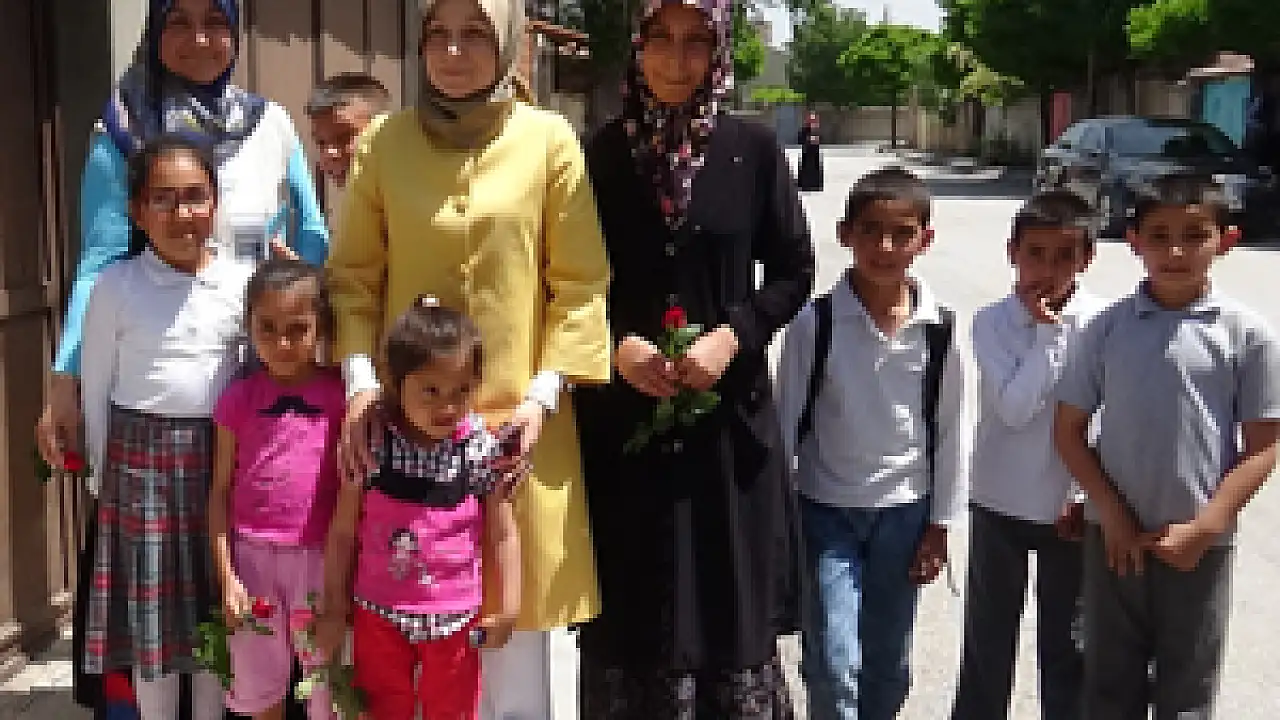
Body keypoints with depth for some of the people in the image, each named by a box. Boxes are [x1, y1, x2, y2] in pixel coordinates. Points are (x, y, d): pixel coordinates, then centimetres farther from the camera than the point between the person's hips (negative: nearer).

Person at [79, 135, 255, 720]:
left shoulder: (242, 283, -1)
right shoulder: (116, 285, -4)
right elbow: (95, 385, 2)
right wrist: (105, 470, 2)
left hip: (221, 454, 2)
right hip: (142, 457, -1)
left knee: (217, 607, 11)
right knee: (152, 607, 6)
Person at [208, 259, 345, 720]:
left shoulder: (339, 397, -4)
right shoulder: (238, 398, 0)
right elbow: (220, 493, 2)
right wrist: (226, 577, -2)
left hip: (319, 556, -1)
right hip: (252, 557, 2)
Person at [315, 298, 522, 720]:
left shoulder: (483, 450, -13)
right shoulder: (372, 446, -13)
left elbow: (502, 535, -4)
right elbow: (343, 533, -3)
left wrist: (507, 606, -2)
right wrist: (335, 607, 2)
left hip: (455, 617, 0)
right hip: (380, 611, 0)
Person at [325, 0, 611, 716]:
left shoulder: (552, 140, -2)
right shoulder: (384, 142, 3)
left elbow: (581, 284, -1)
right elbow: (353, 275, 5)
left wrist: (543, 394, -8)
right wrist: (361, 380, -8)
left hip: (516, 416, -1)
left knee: (515, 625, 6)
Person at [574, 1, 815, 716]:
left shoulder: (753, 148, -1)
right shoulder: (603, 152, 1)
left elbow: (794, 271, 3)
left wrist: (733, 336, -12)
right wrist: (617, 343, -12)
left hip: (728, 408, 0)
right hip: (622, 410, 1)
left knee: (730, 597, 5)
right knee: (631, 606, 6)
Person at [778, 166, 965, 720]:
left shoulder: (939, 327, -7)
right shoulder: (815, 323, -13)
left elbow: (948, 430, 1)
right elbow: (787, 421, -5)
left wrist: (939, 523, 3)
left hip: (904, 512, 3)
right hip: (826, 512, -2)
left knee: (888, 669, 15)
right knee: (834, 668, -7)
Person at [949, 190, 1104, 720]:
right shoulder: (991, 323, -10)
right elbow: (1014, 408, -22)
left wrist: (1092, 495, -7)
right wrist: (1049, 331, -20)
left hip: (1071, 506, 0)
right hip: (1000, 503, 0)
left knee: (1067, 641, 14)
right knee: (988, 638, 14)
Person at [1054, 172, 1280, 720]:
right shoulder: (1109, 327, -3)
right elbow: (1069, 430, 1)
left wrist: (1204, 527, -13)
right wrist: (1112, 513, -8)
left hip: (1201, 544, -1)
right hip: (1115, 537, 1)